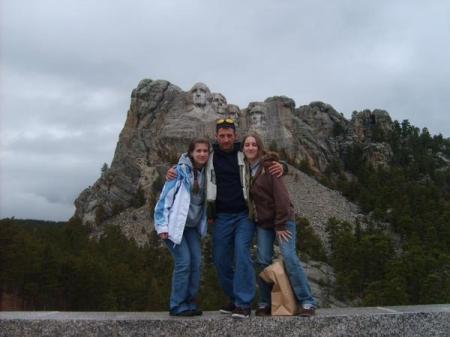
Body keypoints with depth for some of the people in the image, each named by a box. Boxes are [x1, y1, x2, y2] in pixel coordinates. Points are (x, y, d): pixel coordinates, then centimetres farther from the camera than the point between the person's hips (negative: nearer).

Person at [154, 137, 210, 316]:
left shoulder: (205, 173, 5)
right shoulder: (180, 170, -14)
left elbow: (205, 199, 13)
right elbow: (166, 197, -15)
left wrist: (205, 221, 5)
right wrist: (163, 225, -17)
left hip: (192, 225, 6)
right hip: (174, 223, -6)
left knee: (196, 261, -2)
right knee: (184, 261, -11)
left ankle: (190, 302, 11)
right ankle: (178, 306, 1)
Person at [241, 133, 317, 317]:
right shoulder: (245, 169, 8)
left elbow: (281, 195, -15)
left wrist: (281, 225, -16)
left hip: (282, 219, -5)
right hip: (262, 222, 6)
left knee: (289, 257, -12)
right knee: (262, 261, 2)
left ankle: (307, 302, -4)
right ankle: (264, 303, 13)